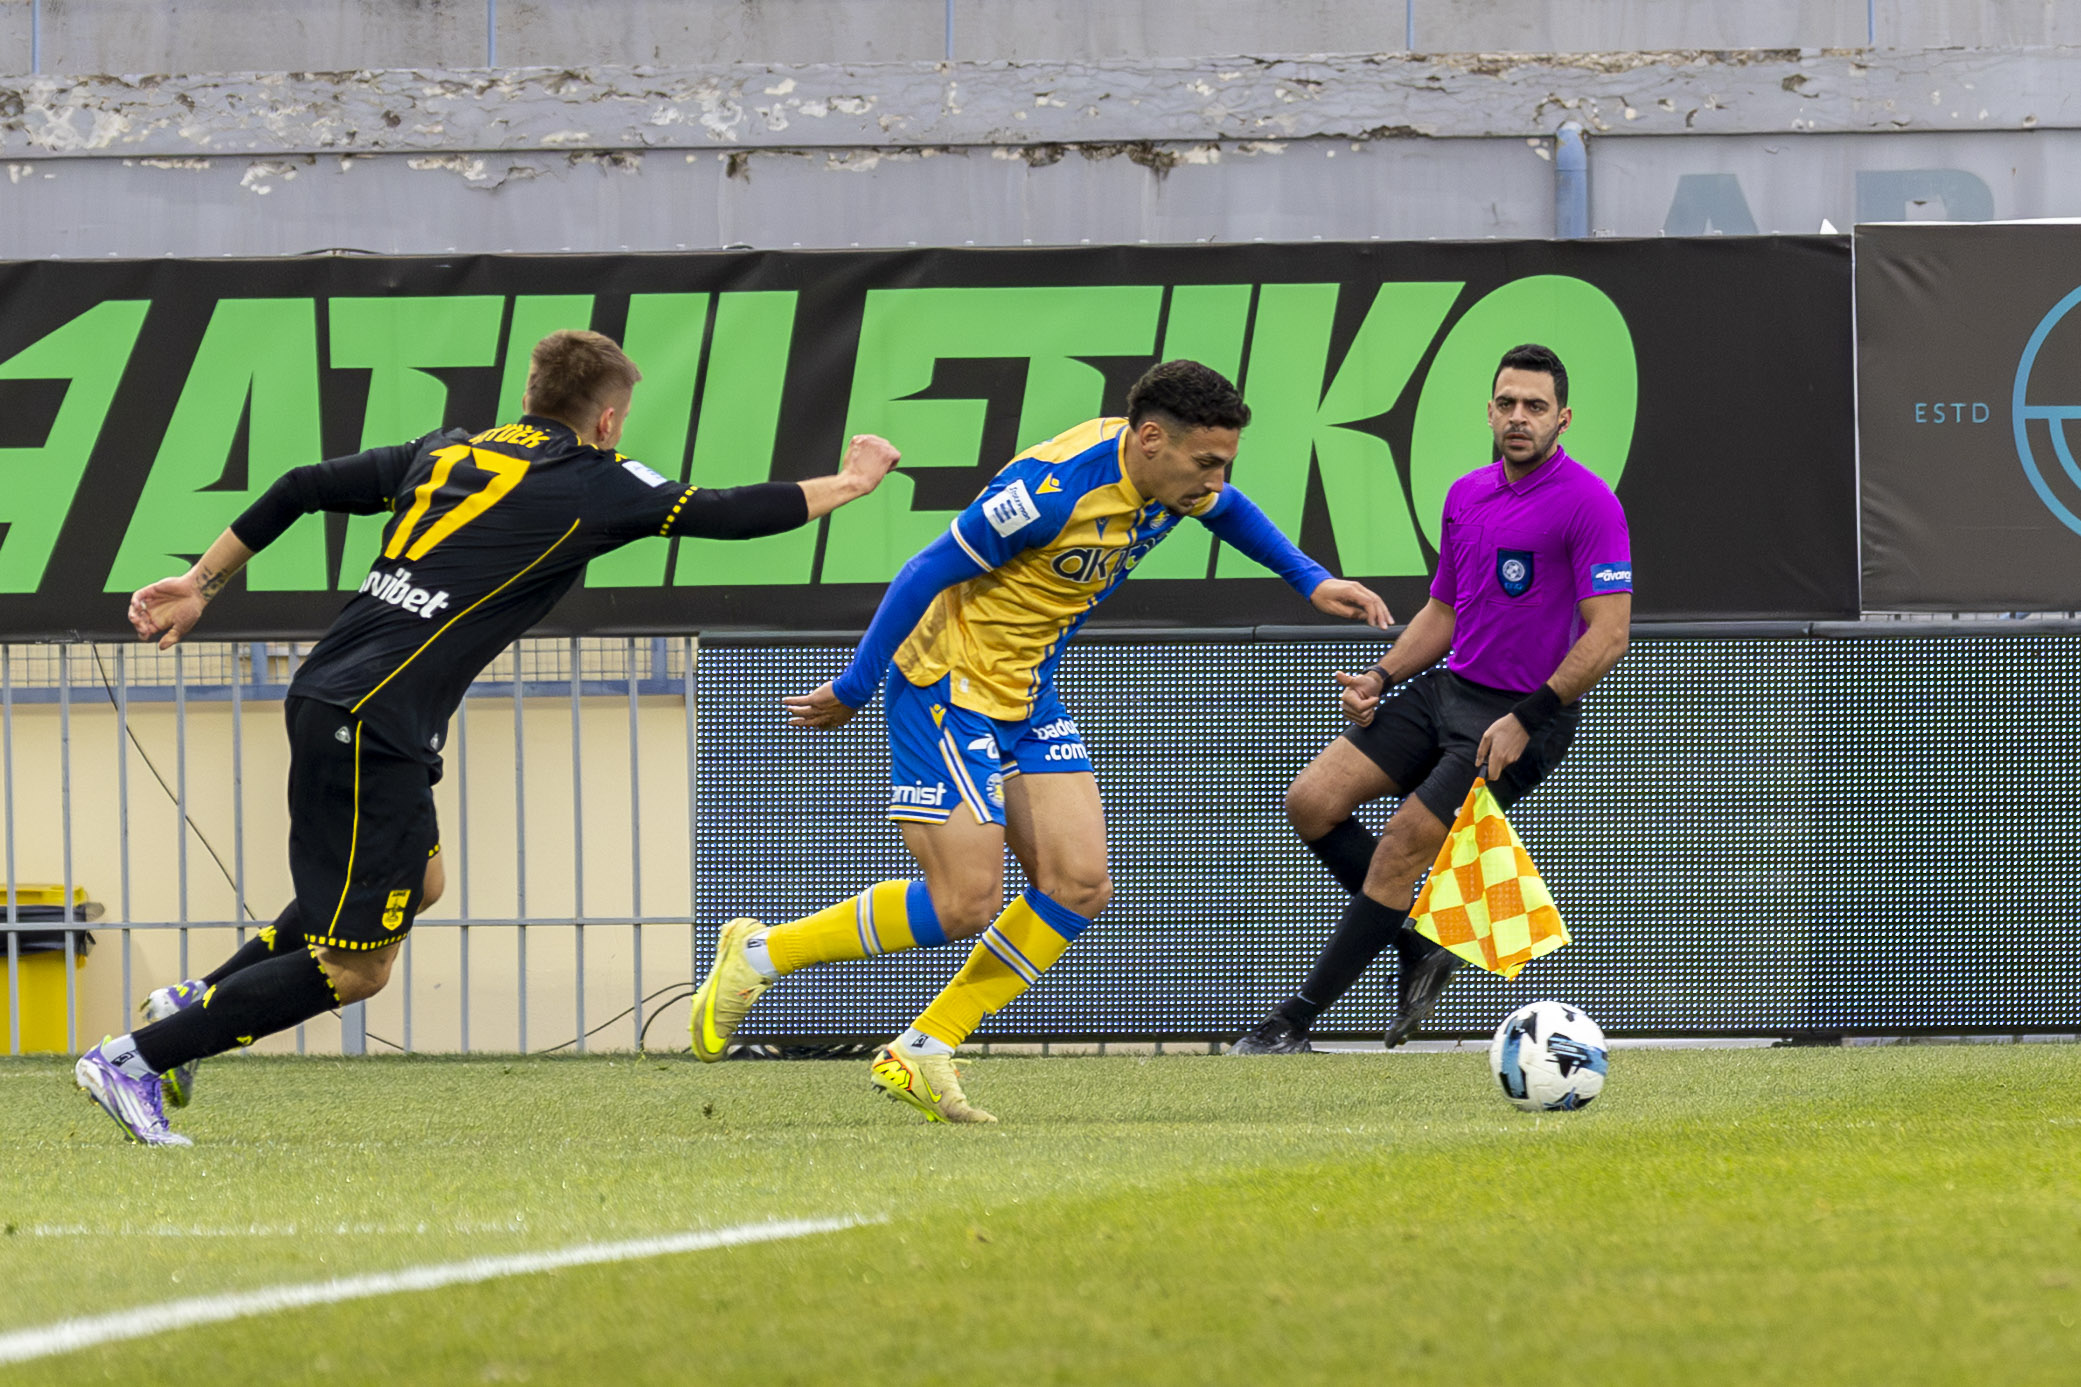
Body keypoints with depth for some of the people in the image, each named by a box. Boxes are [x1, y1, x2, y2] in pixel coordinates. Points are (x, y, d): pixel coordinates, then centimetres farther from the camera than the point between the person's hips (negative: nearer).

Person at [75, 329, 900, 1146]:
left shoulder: (446, 454, 17)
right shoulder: (593, 484, -1)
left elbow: (303, 489, 17)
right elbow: (725, 515, 4)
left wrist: (202, 585, 25)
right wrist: (845, 485, 19)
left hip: (324, 697, 9)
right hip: (375, 726, -9)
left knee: (419, 882, 28)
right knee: (353, 970, -2)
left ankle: (197, 1000, 26)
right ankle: (135, 1060, -5)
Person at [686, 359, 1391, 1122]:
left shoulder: (1173, 479, -4)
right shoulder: (1055, 487, -29)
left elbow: (1229, 512, 24)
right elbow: (928, 572, -21)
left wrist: (1311, 581, 15)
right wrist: (852, 690, -15)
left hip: (1029, 697, 9)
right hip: (949, 686, -9)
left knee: (1079, 886, -3)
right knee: (965, 905, -13)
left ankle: (920, 1053, 5)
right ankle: (759, 955, 4)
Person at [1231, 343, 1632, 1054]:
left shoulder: (1588, 502, -15)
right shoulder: (1466, 495, 9)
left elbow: (1608, 634, -19)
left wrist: (1527, 719, -22)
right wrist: (1380, 679, 4)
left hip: (1525, 714, -8)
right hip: (1448, 690, 8)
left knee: (1400, 849, -14)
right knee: (1312, 801, -2)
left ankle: (1295, 1022, -5)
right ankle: (1417, 948, 11)